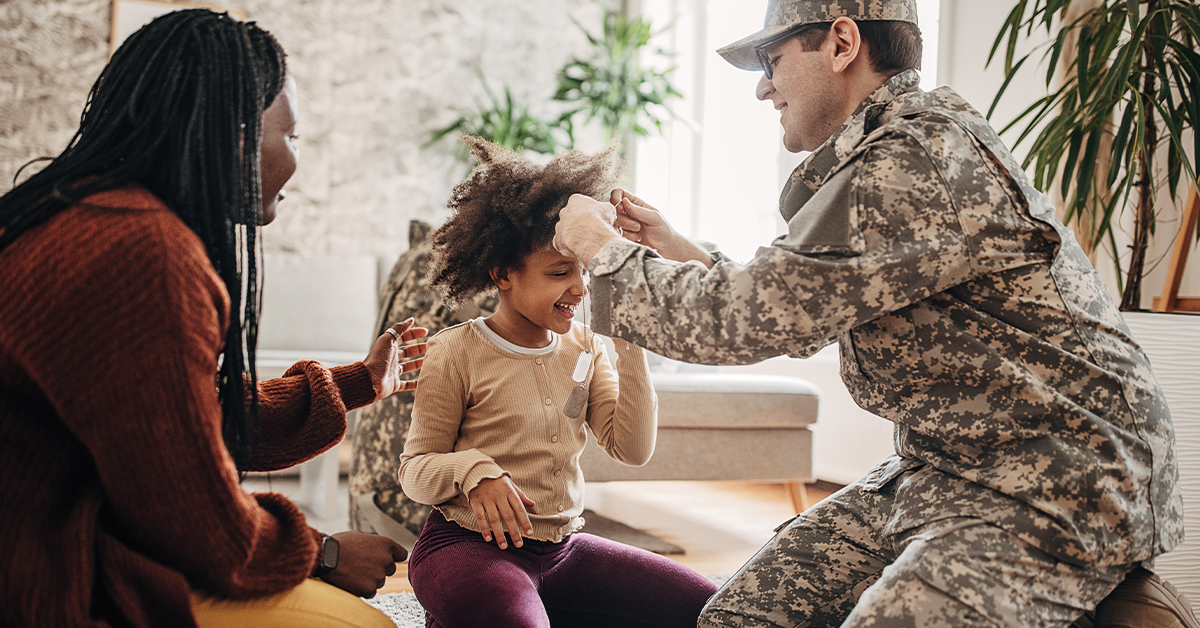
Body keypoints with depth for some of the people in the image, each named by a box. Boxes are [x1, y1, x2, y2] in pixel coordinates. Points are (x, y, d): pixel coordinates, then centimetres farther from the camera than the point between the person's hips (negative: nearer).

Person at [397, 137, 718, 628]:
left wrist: (630, 344, -5)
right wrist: (474, 471, -25)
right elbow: (415, 468, -3)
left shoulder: (583, 347, 9)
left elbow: (632, 449, 0)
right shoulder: (456, 352, -6)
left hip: (561, 546, 7)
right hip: (471, 545, -6)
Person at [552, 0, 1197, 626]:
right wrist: (673, 250, 18)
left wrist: (602, 247, -5)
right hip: (937, 469, 9)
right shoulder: (901, 147, 13)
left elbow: (744, 317, -19)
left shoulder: (918, 162, -19)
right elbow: (794, 310, 21)